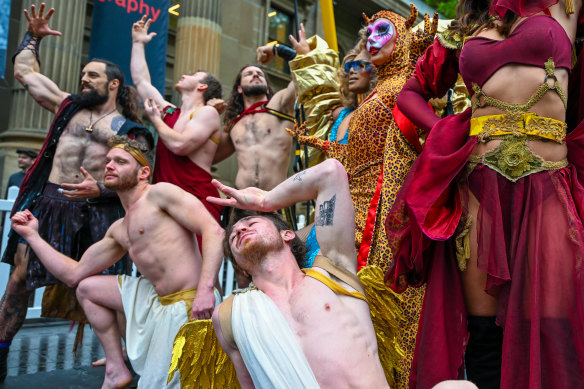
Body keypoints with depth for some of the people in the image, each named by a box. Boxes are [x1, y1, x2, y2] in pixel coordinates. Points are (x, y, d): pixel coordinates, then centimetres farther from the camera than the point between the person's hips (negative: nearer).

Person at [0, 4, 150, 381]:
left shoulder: (128, 129, 6)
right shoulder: (68, 105, 18)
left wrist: (100, 188, -15)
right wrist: (34, 36, 27)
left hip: (97, 210, -3)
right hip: (48, 201, 4)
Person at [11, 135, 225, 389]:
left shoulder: (159, 193, -7)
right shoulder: (118, 231, 18)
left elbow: (214, 231, -18)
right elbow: (74, 274, 22)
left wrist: (205, 289, -28)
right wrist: (32, 235, 23)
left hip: (187, 304, -8)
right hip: (158, 300, 9)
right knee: (87, 288, 18)